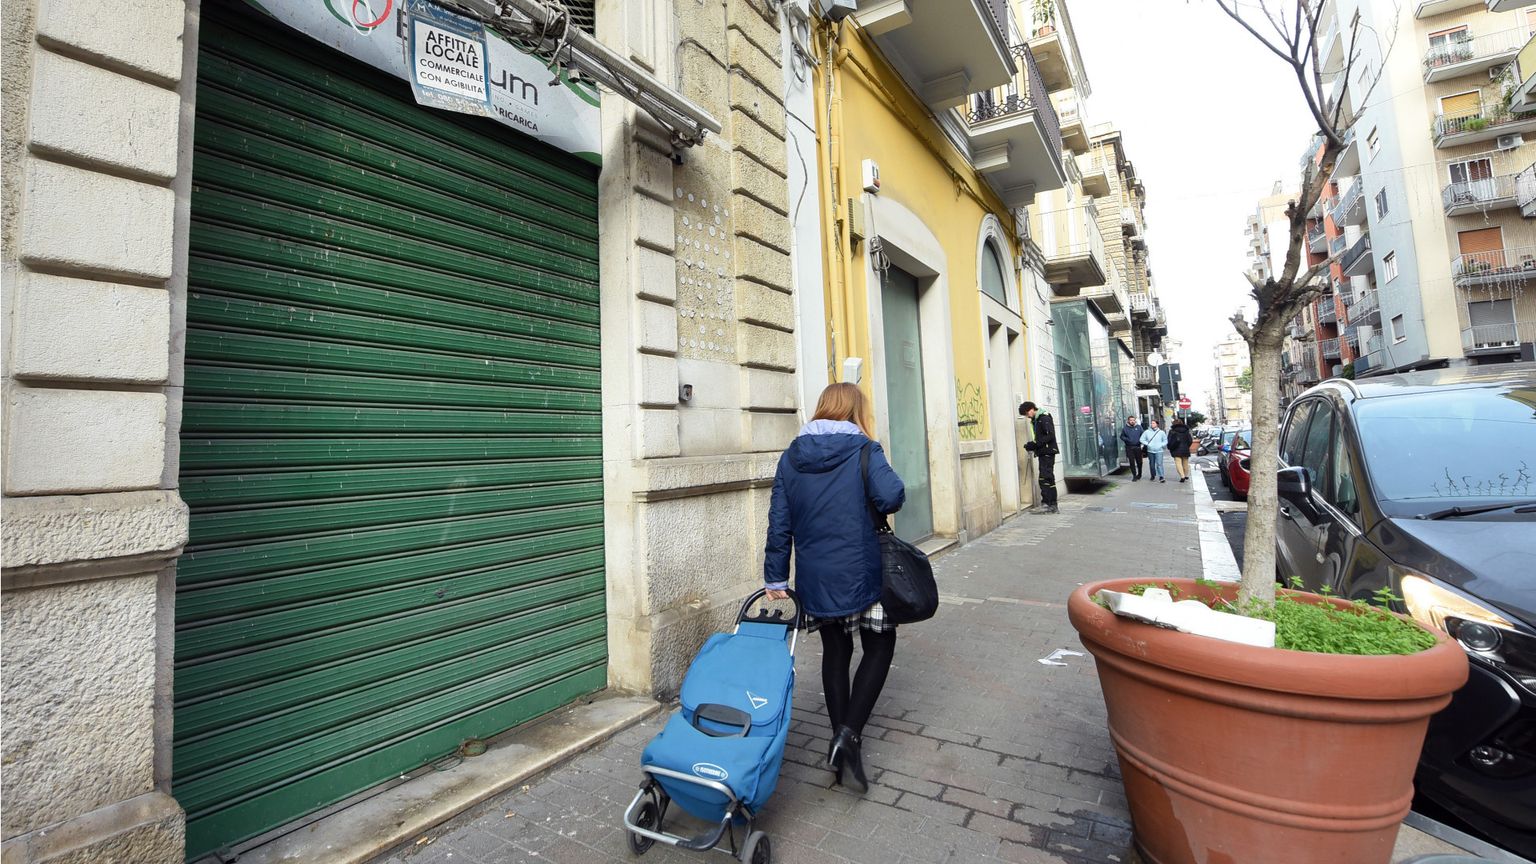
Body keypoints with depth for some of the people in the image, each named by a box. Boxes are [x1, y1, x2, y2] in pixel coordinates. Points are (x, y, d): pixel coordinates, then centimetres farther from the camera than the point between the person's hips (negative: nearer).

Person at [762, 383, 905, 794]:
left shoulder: (790, 456, 5)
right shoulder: (863, 450, -7)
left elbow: (779, 522, 4)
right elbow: (892, 497, -22)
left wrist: (775, 578, 9)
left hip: (814, 577, 4)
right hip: (860, 573, -4)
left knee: (835, 652, 19)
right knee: (879, 647, 14)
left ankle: (843, 742, 27)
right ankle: (848, 735, 2)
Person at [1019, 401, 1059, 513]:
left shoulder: (1044, 418, -11)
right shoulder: (1036, 420, 17)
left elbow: (1050, 436, -20)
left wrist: (1035, 444, -21)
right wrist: (1032, 446, 3)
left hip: (1047, 452, -10)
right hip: (1043, 453, 10)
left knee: (1044, 479, -11)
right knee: (1049, 479, 11)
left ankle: (1046, 504, -10)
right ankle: (1052, 505, 16)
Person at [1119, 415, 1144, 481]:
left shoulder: (1139, 427, 4)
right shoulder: (1125, 428, 2)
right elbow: (1122, 436, 6)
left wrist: (1140, 440, -11)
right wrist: (1126, 439, -12)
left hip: (1137, 447, 1)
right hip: (1129, 448, -1)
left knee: (1139, 462, 8)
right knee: (1132, 462, -2)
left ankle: (1139, 474, 26)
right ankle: (1134, 475, 5)